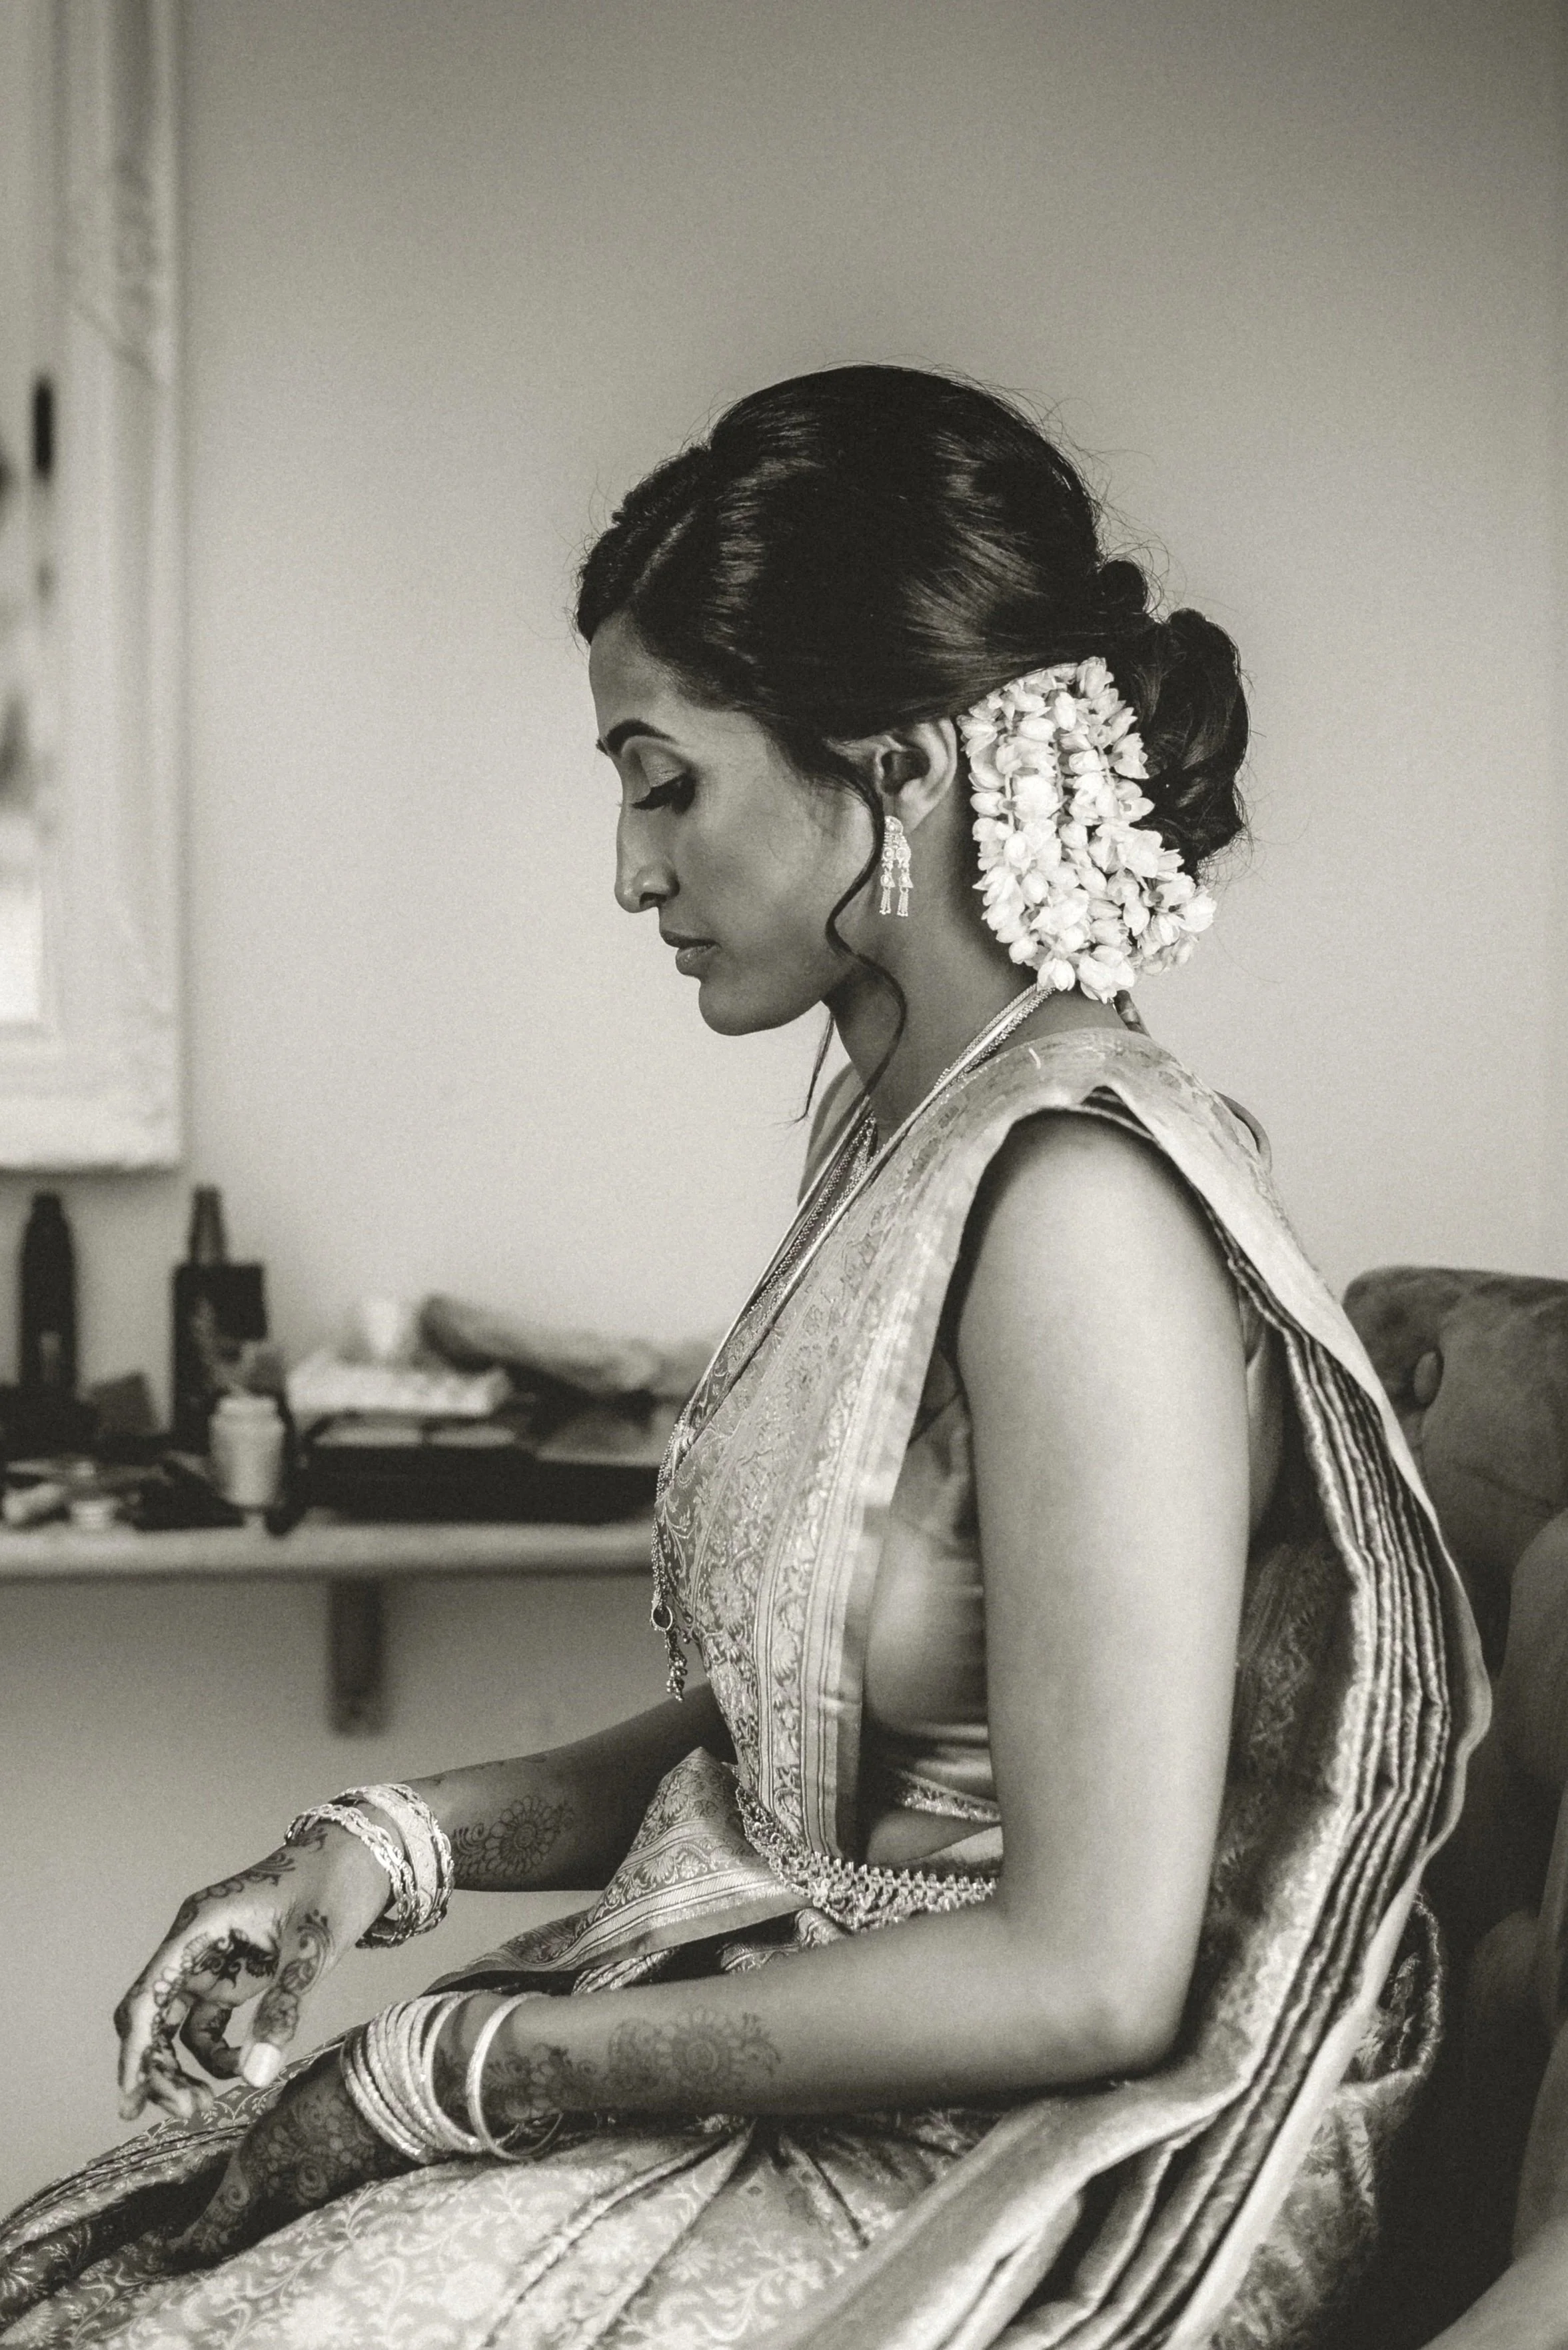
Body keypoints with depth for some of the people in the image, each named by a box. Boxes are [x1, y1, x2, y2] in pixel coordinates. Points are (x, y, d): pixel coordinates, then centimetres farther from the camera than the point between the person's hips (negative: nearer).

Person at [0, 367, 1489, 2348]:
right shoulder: (902, 1130, 7)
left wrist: (446, 2075, -17)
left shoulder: (1081, 1200, -21)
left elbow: (1088, 1977, -23)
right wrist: (392, 1847, 1)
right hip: (788, 2085, 8)